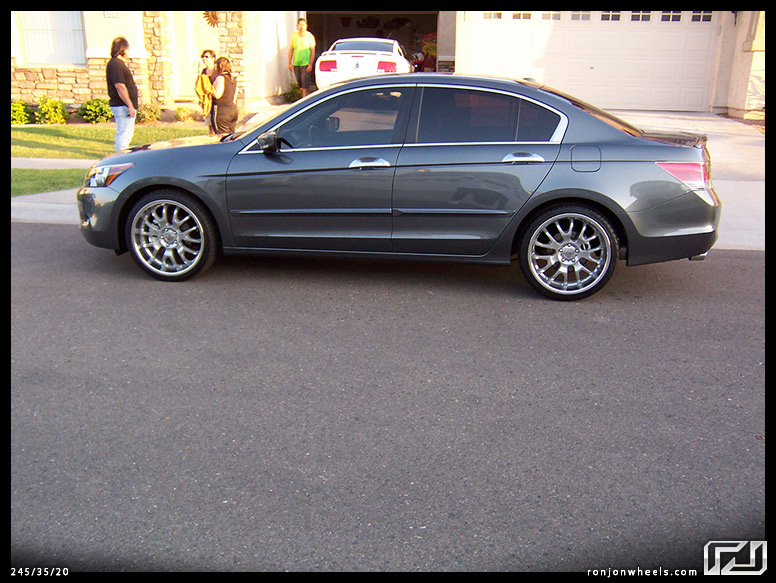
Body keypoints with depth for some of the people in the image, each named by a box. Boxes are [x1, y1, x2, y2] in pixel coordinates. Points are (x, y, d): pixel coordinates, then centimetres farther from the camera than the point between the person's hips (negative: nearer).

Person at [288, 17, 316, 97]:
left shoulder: (310, 36, -3)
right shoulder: (294, 36, 5)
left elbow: (313, 51, -4)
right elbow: (290, 50, 10)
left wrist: (310, 64, -12)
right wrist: (289, 63, 5)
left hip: (306, 63, -4)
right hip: (296, 64, 4)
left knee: (305, 81, -12)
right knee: (299, 82, 10)